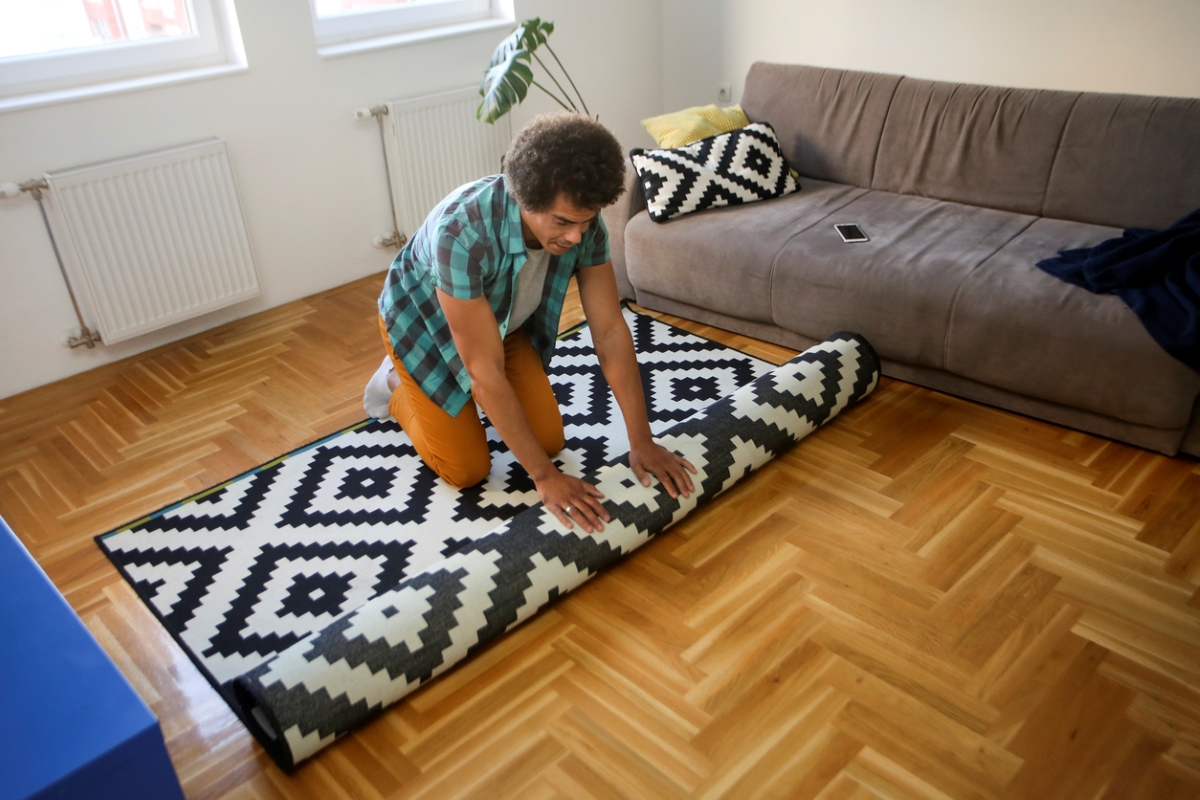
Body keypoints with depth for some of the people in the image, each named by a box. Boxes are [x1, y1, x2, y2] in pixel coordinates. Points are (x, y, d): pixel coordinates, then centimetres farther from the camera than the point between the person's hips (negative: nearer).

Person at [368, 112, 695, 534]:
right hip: (425, 322, -5)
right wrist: (545, 477, -35)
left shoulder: (581, 221, -27)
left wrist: (642, 442, -21)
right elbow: (485, 369, -38)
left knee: (548, 441, 0)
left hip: (504, 321, 5)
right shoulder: (463, 231, -43)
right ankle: (396, 383, 19)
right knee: (468, 468, -5)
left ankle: (475, 397, 25)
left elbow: (610, 331, -20)